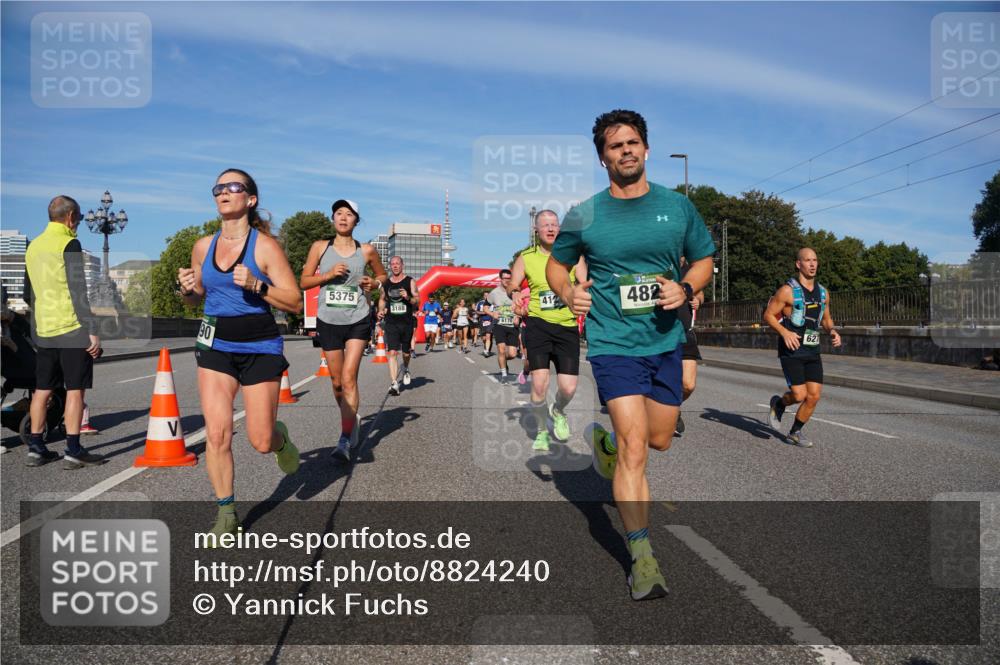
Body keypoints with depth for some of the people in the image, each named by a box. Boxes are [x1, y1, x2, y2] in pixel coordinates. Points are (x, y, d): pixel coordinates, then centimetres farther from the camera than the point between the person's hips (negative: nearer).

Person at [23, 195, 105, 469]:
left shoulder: (33, 246, 14)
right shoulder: (69, 244, -11)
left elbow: (28, 294, 20)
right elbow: (78, 291, -16)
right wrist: (92, 331, -16)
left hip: (43, 331, 7)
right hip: (72, 329, -7)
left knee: (42, 389, 11)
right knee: (75, 389, -3)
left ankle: (35, 449, 16)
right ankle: (73, 451, -2)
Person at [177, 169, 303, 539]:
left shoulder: (265, 246, -8)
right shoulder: (203, 247, 5)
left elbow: (295, 303, -10)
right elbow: (196, 298, 19)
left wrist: (256, 285, -24)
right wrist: (186, 289, -4)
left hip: (260, 348, -3)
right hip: (215, 346, 3)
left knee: (261, 442, 0)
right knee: (216, 434, -6)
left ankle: (280, 438, 38)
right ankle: (226, 513, 12)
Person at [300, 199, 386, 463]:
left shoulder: (366, 251, 2)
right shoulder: (320, 247, 3)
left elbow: (382, 275, 18)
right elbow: (304, 281, 3)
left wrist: (374, 283, -4)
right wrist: (328, 274, -13)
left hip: (357, 322, -2)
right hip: (328, 322, 2)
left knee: (349, 379, -14)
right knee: (336, 382, 11)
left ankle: (345, 441, -13)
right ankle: (351, 422, 36)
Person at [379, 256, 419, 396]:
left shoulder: (410, 281, 1)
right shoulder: (385, 283, 8)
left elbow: (417, 300, -1)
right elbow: (382, 299, 22)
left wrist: (408, 298, -21)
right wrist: (381, 311, 3)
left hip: (407, 322, 0)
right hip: (391, 323, 0)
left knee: (406, 352, 13)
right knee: (392, 352, -13)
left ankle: (406, 369, 46)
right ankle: (394, 383, -16)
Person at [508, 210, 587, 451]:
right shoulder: (525, 258, 7)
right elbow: (512, 286, 8)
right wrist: (516, 296, -15)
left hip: (567, 326, 1)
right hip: (538, 324, -1)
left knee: (568, 389, -4)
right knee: (539, 384, -10)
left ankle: (558, 411, 34)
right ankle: (541, 432, 16)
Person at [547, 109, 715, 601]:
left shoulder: (677, 206, 3)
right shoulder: (584, 216, -2)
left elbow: (703, 260, 12)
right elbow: (556, 264, 12)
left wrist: (686, 289, -9)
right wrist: (567, 292, -10)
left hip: (666, 341, 4)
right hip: (614, 343, -4)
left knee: (658, 440, 17)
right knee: (635, 450, -11)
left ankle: (607, 441, 51)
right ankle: (643, 560, -1)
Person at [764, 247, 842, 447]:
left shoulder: (823, 292, 9)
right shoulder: (788, 290, -10)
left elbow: (826, 318, 21)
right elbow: (768, 315, -8)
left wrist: (832, 331, -1)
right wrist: (784, 332, -23)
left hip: (812, 351, 6)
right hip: (791, 351, -6)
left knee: (814, 396, 1)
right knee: (799, 395, -12)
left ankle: (795, 432, 20)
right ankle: (779, 403, 22)